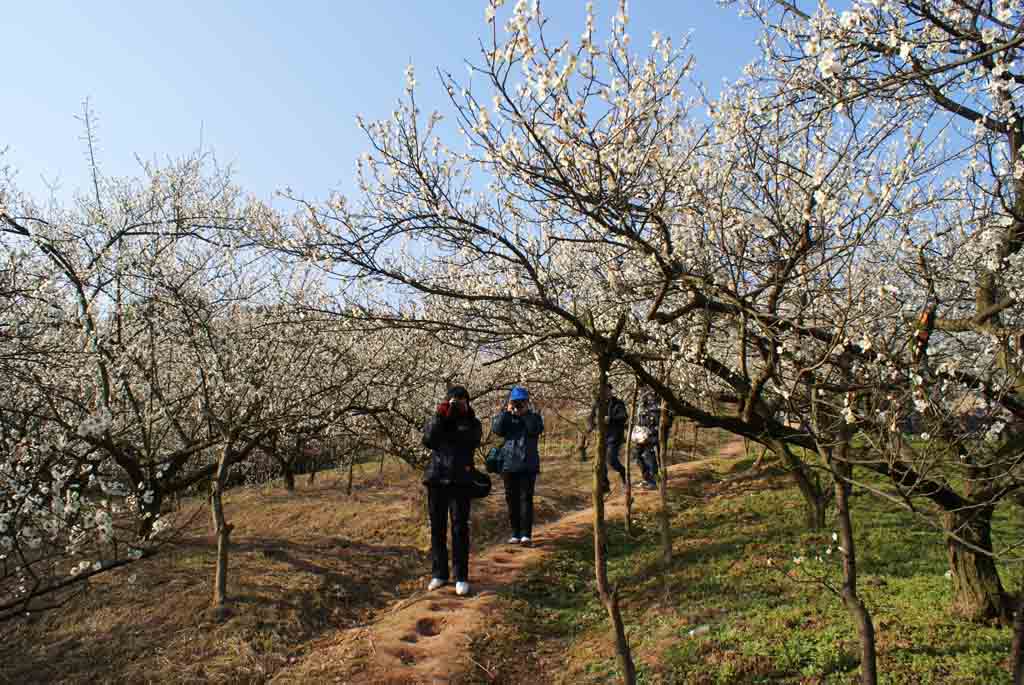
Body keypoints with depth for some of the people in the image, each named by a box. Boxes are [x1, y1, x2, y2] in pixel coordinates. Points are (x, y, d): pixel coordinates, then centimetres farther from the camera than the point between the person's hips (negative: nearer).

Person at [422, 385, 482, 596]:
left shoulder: (472, 423, 8)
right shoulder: (437, 420, 10)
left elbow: (472, 441, -12)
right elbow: (428, 441, -8)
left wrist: (464, 417, -14)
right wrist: (439, 418, -14)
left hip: (460, 481, -2)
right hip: (437, 478, 2)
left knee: (460, 528, -4)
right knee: (437, 527, 8)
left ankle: (461, 577, 4)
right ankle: (439, 574, 20)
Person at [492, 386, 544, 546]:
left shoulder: (534, 417, 5)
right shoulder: (507, 418, 10)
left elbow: (536, 430, -16)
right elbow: (496, 430, -9)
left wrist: (526, 413, -15)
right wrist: (506, 412, -12)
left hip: (528, 466, -3)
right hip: (509, 465, 3)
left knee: (526, 498, -6)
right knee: (512, 499, 8)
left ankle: (526, 534, -4)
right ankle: (515, 533, 17)